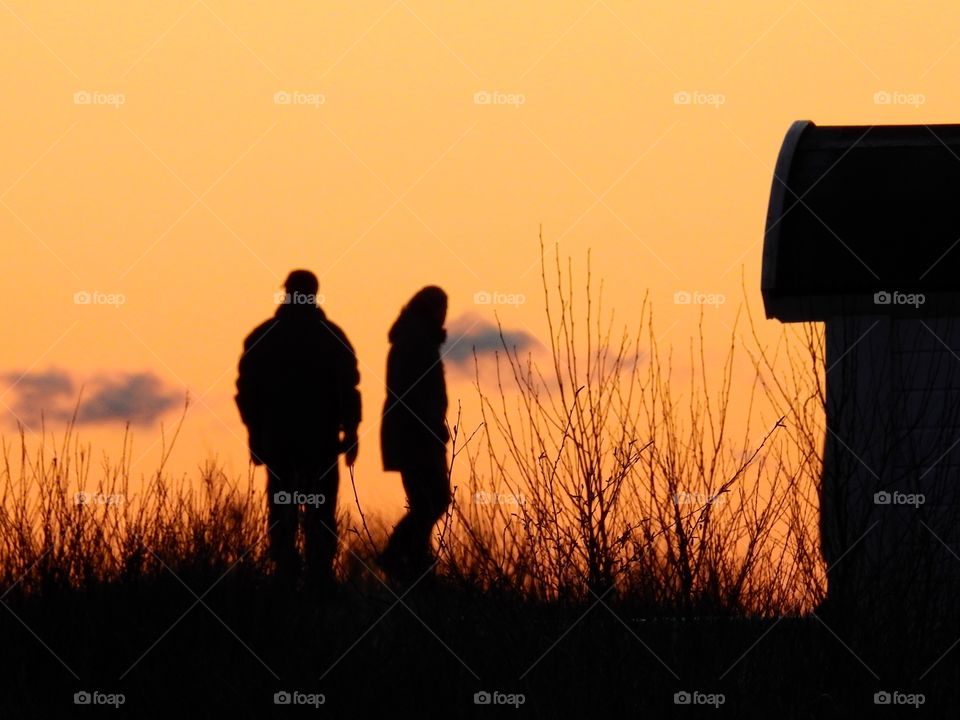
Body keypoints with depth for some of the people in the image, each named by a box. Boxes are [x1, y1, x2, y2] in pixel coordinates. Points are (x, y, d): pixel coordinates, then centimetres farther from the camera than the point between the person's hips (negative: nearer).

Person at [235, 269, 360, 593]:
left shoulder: (261, 337, 4)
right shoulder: (330, 336, -3)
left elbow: (246, 390, 5)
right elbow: (348, 388, -5)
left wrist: (256, 434, 12)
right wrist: (350, 433, 1)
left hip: (275, 438, 2)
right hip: (320, 438, -2)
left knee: (282, 512, 7)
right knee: (319, 511, 0)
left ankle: (285, 580, 2)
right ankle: (320, 580, -9)